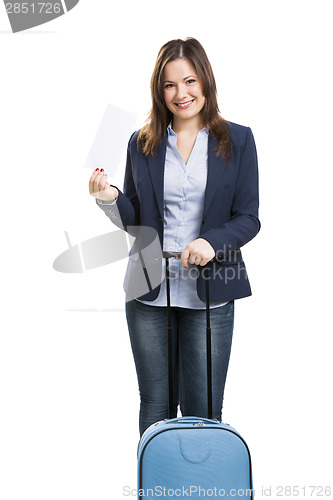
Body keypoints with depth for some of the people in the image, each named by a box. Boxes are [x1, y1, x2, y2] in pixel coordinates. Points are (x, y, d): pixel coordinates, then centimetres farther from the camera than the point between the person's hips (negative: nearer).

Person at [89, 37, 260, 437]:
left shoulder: (237, 140, 2)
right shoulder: (142, 144, 7)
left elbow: (248, 218, 0)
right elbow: (133, 221, 11)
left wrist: (211, 241, -19)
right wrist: (109, 199, -10)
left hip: (209, 295, -1)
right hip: (150, 295, 2)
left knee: (203, 410, 5)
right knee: (156, 405, 11)